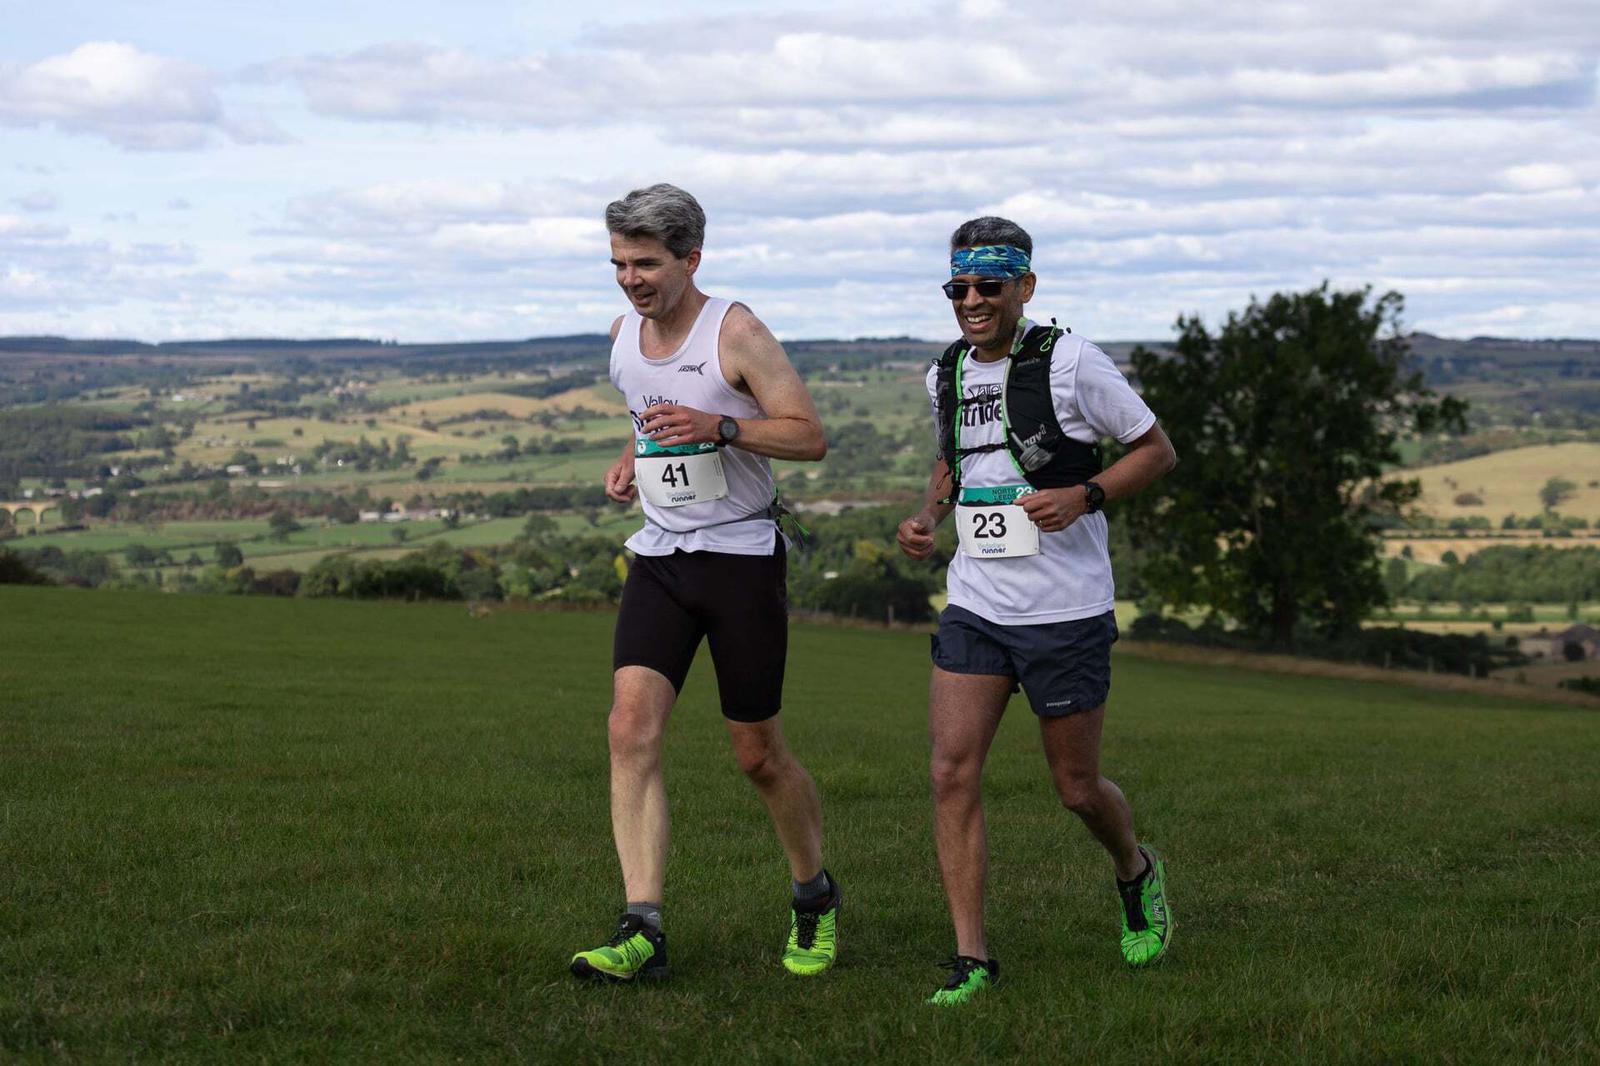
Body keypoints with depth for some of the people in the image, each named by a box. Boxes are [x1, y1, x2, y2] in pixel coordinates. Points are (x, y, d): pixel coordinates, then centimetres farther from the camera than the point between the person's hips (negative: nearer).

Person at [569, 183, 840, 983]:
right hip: (659, 556, 5)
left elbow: (810, 436, -13)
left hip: (742, 554, -5)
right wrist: (632, 457, 8)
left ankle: (815, 898, 29)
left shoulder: (735, 332, -12)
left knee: (758, 754, 4)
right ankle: (643, 931, -17)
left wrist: (717, 427, -26)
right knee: (632, 729, -14)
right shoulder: (624, 334, 8)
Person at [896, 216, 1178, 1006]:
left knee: (1076, 788, 6)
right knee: (952, 772, -9)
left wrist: (1084, 497, -19)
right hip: (974, 607, 5)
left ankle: (1135, 870, 40)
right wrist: (925, 517, 7)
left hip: (1066, 613, -4)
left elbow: (1155, 450, -3)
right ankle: (972, 961, -3)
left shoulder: (1069, 363, -10)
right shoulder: (946, 376, 7)